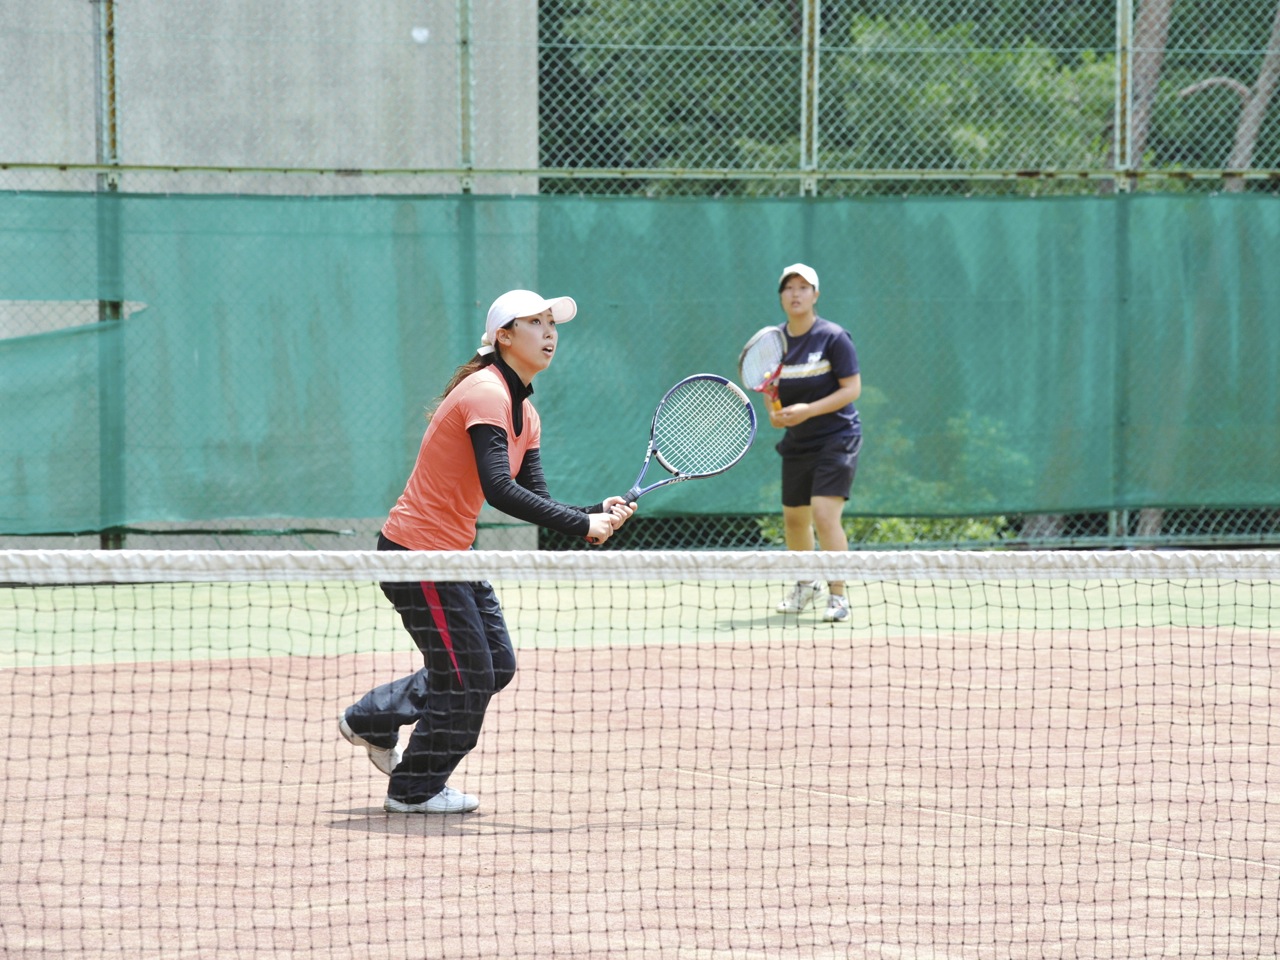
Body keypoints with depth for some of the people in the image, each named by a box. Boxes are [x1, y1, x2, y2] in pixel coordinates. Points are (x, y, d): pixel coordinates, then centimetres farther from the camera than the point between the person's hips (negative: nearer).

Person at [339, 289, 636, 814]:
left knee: (497, 666, 16)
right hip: (416, 550, -10)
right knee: (467, 679, -2)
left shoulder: (525, 414, 10)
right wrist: (581, 525, -29)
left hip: (454, 554, 10)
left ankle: (369, 720, 31)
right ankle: (415, 790, 18)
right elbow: (499, 490, -30)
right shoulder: (485, 393, -21)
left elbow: (534, 501, 7)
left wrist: (598, 512, -9)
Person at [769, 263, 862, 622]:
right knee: (794, 518, 14)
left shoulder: (833, 337, -12)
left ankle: (838, 596, -12)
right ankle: (806, 583, 39)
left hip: (836, 439, -6)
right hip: (797, 444, 6)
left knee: (825, 514, -19)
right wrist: (775, 412, -10)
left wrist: (809, 410, -23)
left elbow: (852, 388, -14)